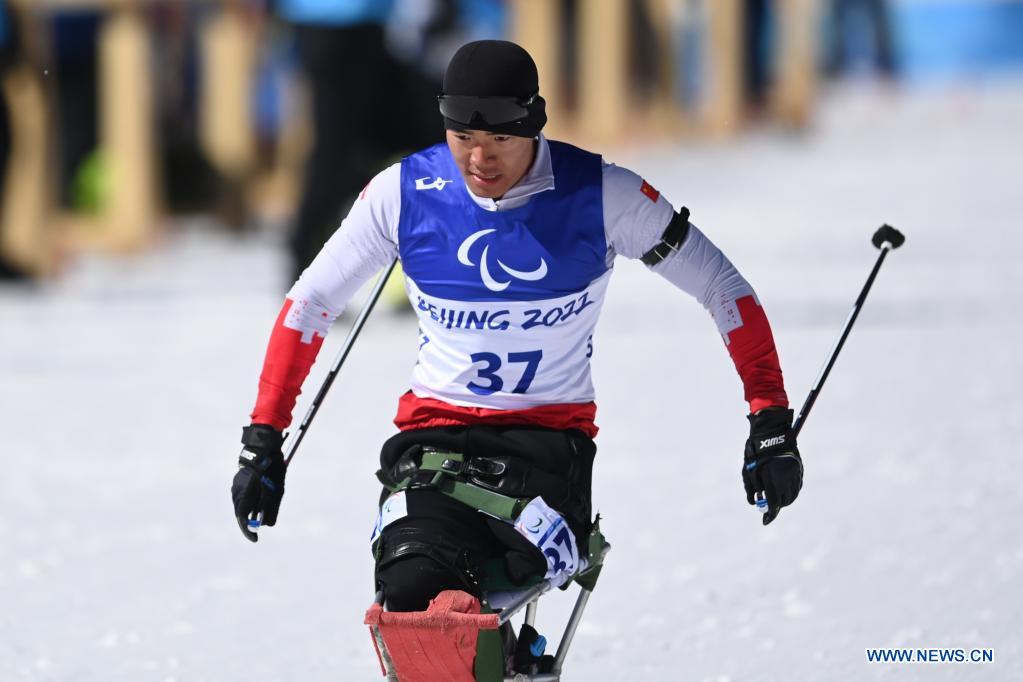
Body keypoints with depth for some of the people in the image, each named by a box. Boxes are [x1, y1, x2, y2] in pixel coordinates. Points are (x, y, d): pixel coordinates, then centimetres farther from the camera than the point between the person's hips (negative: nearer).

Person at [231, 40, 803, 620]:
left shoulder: (601, 196, -7)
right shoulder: (404, 193, -2)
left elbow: (722, 288, 3)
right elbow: (310, 304, 10)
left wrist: (771, 421, -2)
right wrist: (263, 440, 7)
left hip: (551, 442, -1)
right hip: (434, 436, 1)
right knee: (413, 588, -29)